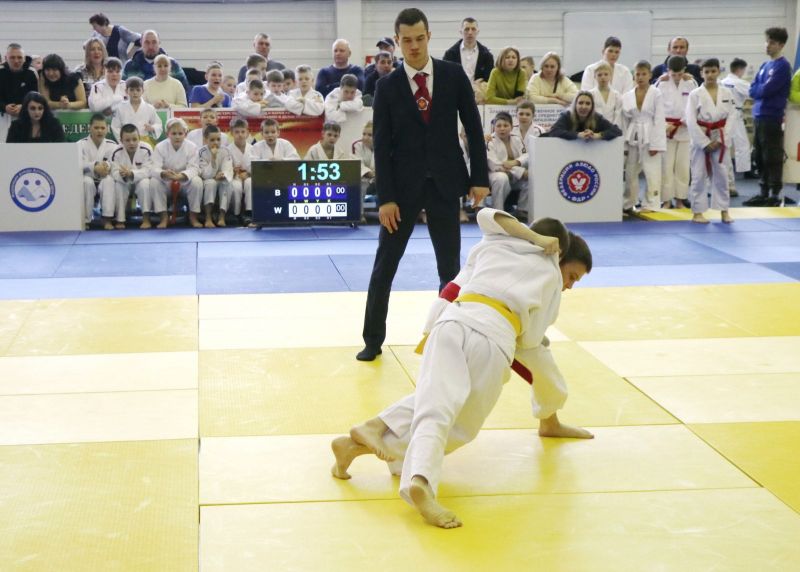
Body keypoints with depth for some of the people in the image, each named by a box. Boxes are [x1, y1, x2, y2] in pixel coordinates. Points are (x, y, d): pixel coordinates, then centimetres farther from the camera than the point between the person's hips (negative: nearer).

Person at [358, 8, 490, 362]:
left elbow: (473, 128, 3)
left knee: (450, 266, 7)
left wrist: (479, 177, -2)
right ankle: (373, 340, 14)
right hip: (403, 185, -1)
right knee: (384, 266, 4)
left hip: (445, 183, 1)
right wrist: (385, 197, -9)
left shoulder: (453, 75, 0)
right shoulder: (388, 86, -3)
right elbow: (381, 145, -4)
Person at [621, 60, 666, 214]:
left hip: (649, 137, -4)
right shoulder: (627, 96, 5)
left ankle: (651, 205, 1)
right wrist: (623, 144, 5)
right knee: (630, 173, 11)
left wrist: (655, 144, -13)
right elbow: (624, 121, 8)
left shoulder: (656, 95, -4)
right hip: (632, 138, 4)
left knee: (652, 173, -5)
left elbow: (659, 120, -8)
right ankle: (627, 204, 22)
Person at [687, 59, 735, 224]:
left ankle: (724, 210, 15)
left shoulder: (726, 93, 2)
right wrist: (705, 142, -13)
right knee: (699, 175, 0)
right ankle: (697, 212, 7)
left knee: (721, 174, 6)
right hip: (701, 139, -2)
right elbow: (691, 121, -10)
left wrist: (720, 140, -9)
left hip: (719, 139, 2)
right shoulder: (695, 94, -6)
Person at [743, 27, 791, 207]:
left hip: (772, 118, -8)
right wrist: (761, 90, -5)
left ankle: (775, 195, 1)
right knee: (760, 158, 12)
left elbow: (766, 90, -17)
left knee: (772, 159, -4)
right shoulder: (765, 66, 16)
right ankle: (764, 193, 20)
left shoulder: (782, 66, -9)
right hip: (758, 116, 8)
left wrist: (757, 90, 1)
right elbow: (752, 90, 13)